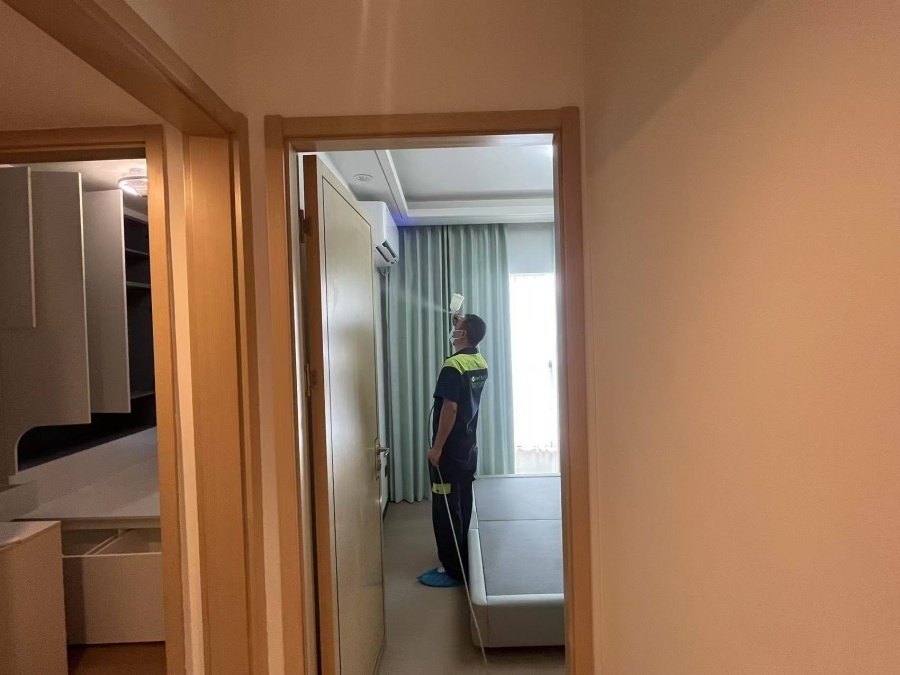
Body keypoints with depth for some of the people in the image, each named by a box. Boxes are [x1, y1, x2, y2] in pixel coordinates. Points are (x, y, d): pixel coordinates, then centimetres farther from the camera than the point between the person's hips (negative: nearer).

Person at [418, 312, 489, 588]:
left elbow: (450, 408, -23)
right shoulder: (480, 363, 7)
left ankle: (452, 570, 8)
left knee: (445, 509, 0)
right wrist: (461, 323, 28)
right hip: (469, 449, 9)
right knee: (462, 507, 16)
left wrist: (437, 447, -18)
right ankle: (463, 565, 26)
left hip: (450, 451, -9)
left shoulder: (453, 366, -19)